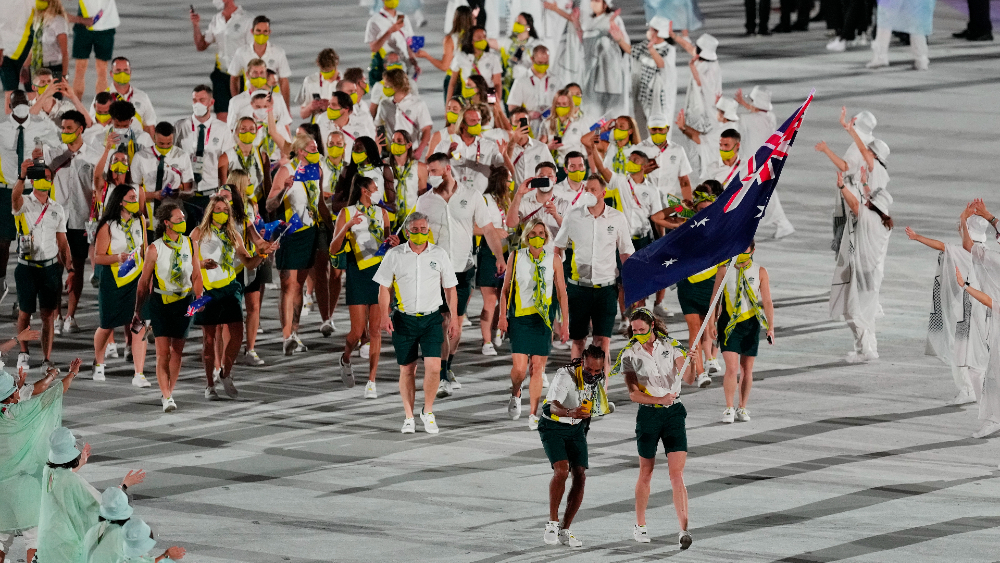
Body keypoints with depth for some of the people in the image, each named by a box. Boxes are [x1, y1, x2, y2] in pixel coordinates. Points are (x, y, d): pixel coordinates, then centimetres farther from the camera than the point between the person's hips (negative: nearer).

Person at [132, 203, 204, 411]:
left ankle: (169, 392, 22)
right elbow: (144, 281, 0)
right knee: (163, 351, -10)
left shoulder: (191, 245, 2)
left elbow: (196, 276, 9)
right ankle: (167, 397, -13)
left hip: (184, 301, 3)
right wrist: (138, 311, 3)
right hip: (160, 302, -3)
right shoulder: (154, 249, -6)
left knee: (177, 350, 8)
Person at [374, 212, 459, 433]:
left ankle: (428, 411, 6)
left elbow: (450, 288, 10)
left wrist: (454, 318, 5)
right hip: (404, 319, 0)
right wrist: (384, 315, -9)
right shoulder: (394, 255, 0)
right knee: (407, 369, 5)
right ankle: (409, 417, 17)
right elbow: (384, 287, 3)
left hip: (432, 318, 0)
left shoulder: (439, 254, 3)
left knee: (433, 367, -13)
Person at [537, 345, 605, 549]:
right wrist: (570, 413, -64)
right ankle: (552, 523, -13)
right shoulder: (565, 376, -28)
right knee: (562, 469, -25)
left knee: (580, 476, -5)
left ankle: (565, 530, 5)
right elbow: (554, 406, -45)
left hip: (577, 428, 6)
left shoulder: (599, 378, -8)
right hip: (553, 427, -6)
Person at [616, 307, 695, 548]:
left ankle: (684, 529, -17)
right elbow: (633, 393, -8)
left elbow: (687, 378, -7)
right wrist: (660, 399, -20)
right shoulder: (630, 355, -2)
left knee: (677, 475, -9)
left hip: (674, 413, 0)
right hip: (647, 415, 0)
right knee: (646, 472, 9)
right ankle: (640, 526, 26)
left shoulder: (670, 346, 0)